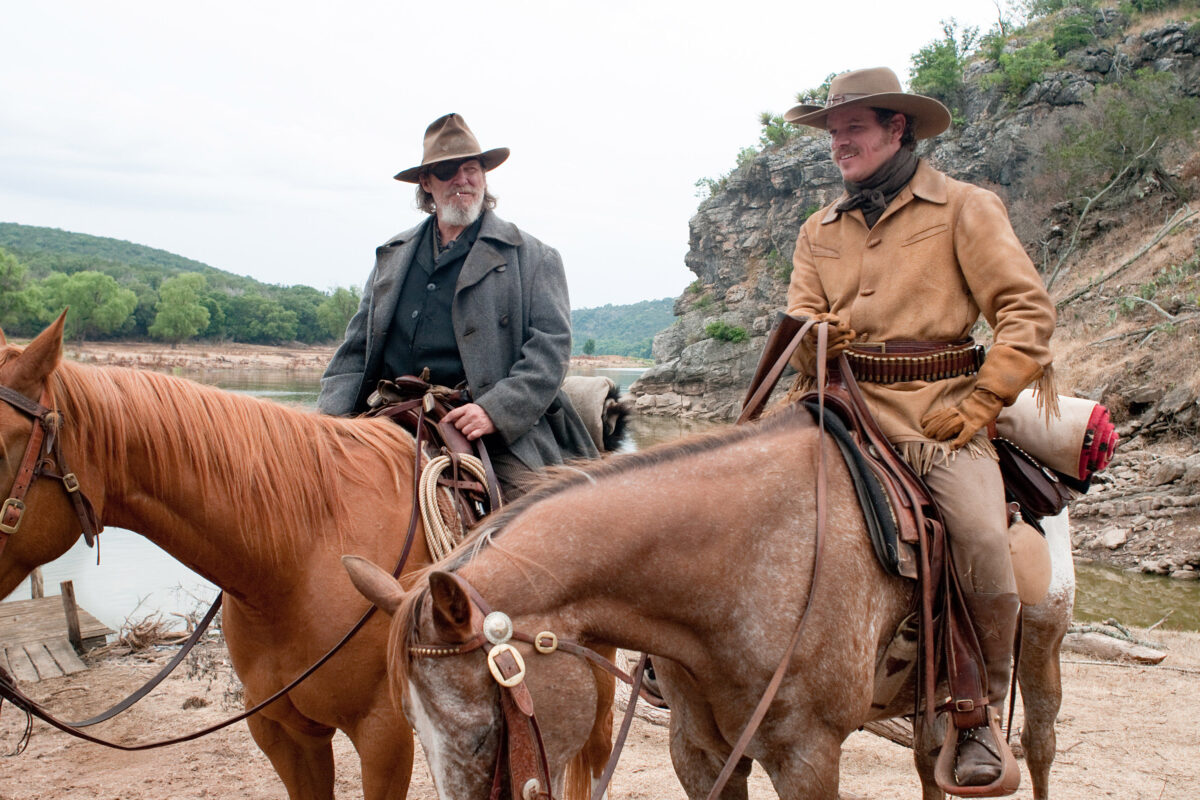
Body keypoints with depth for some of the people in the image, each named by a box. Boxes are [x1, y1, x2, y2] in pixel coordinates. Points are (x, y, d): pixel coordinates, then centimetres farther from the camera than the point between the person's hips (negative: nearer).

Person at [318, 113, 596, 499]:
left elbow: (551, 346, -1)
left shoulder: (534, 258, 9)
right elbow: (356, 349, 20)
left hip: (502, 429, -3)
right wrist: (330, 417, 1)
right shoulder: (393, 256, 22)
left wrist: (496, 411, -17)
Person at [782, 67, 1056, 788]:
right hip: (845, 403, 4)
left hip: (939, 405, -4)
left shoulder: (963, 207, 5)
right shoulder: (820, 230, 18)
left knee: (982, 535, -28)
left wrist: (979, 405, -12)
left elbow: (1028, 308, -2)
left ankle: (981, 710, -7)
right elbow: (799, 320, 14)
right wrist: (819, 336, -12)